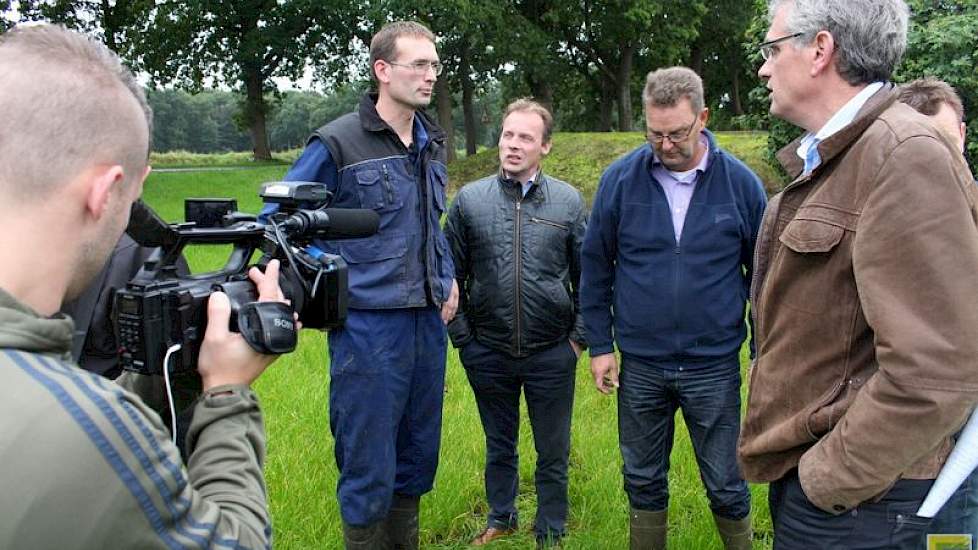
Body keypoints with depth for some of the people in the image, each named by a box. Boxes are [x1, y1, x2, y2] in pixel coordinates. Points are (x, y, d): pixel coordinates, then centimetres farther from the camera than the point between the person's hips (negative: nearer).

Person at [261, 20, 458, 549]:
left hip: (428, 322, 7)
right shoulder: (337, 143, -10)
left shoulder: (431, 143, 11)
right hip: (369, 327, -6)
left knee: (417, 460, 17)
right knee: (369, 472, 3)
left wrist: (448, 277, 14)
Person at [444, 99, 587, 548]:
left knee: (553, 453, 12)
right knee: (499, 447, 20)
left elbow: (587, 277, 3)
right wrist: (461, 335, 1)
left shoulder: (569, 201, -3)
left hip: (552, 354, -1)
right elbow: (452, 275, 4)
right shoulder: (470, 199, -2)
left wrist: (578, 337, 0)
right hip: (488, 354, 1)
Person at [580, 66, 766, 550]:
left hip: (715, 365, -1)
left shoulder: (741, 183, -6)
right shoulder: (620, 178, -4)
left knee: (726, 486, 11)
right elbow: (595, 266, 3)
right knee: (643, 481, 16)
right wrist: (600, 345, 1)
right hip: (640, 364, 1)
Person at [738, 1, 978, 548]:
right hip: (799, 466, 9)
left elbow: (934, 377, -27)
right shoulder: (824, 159, 11)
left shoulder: (906, 155, -21)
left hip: (848, 496, -9)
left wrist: (830, 478, -17)